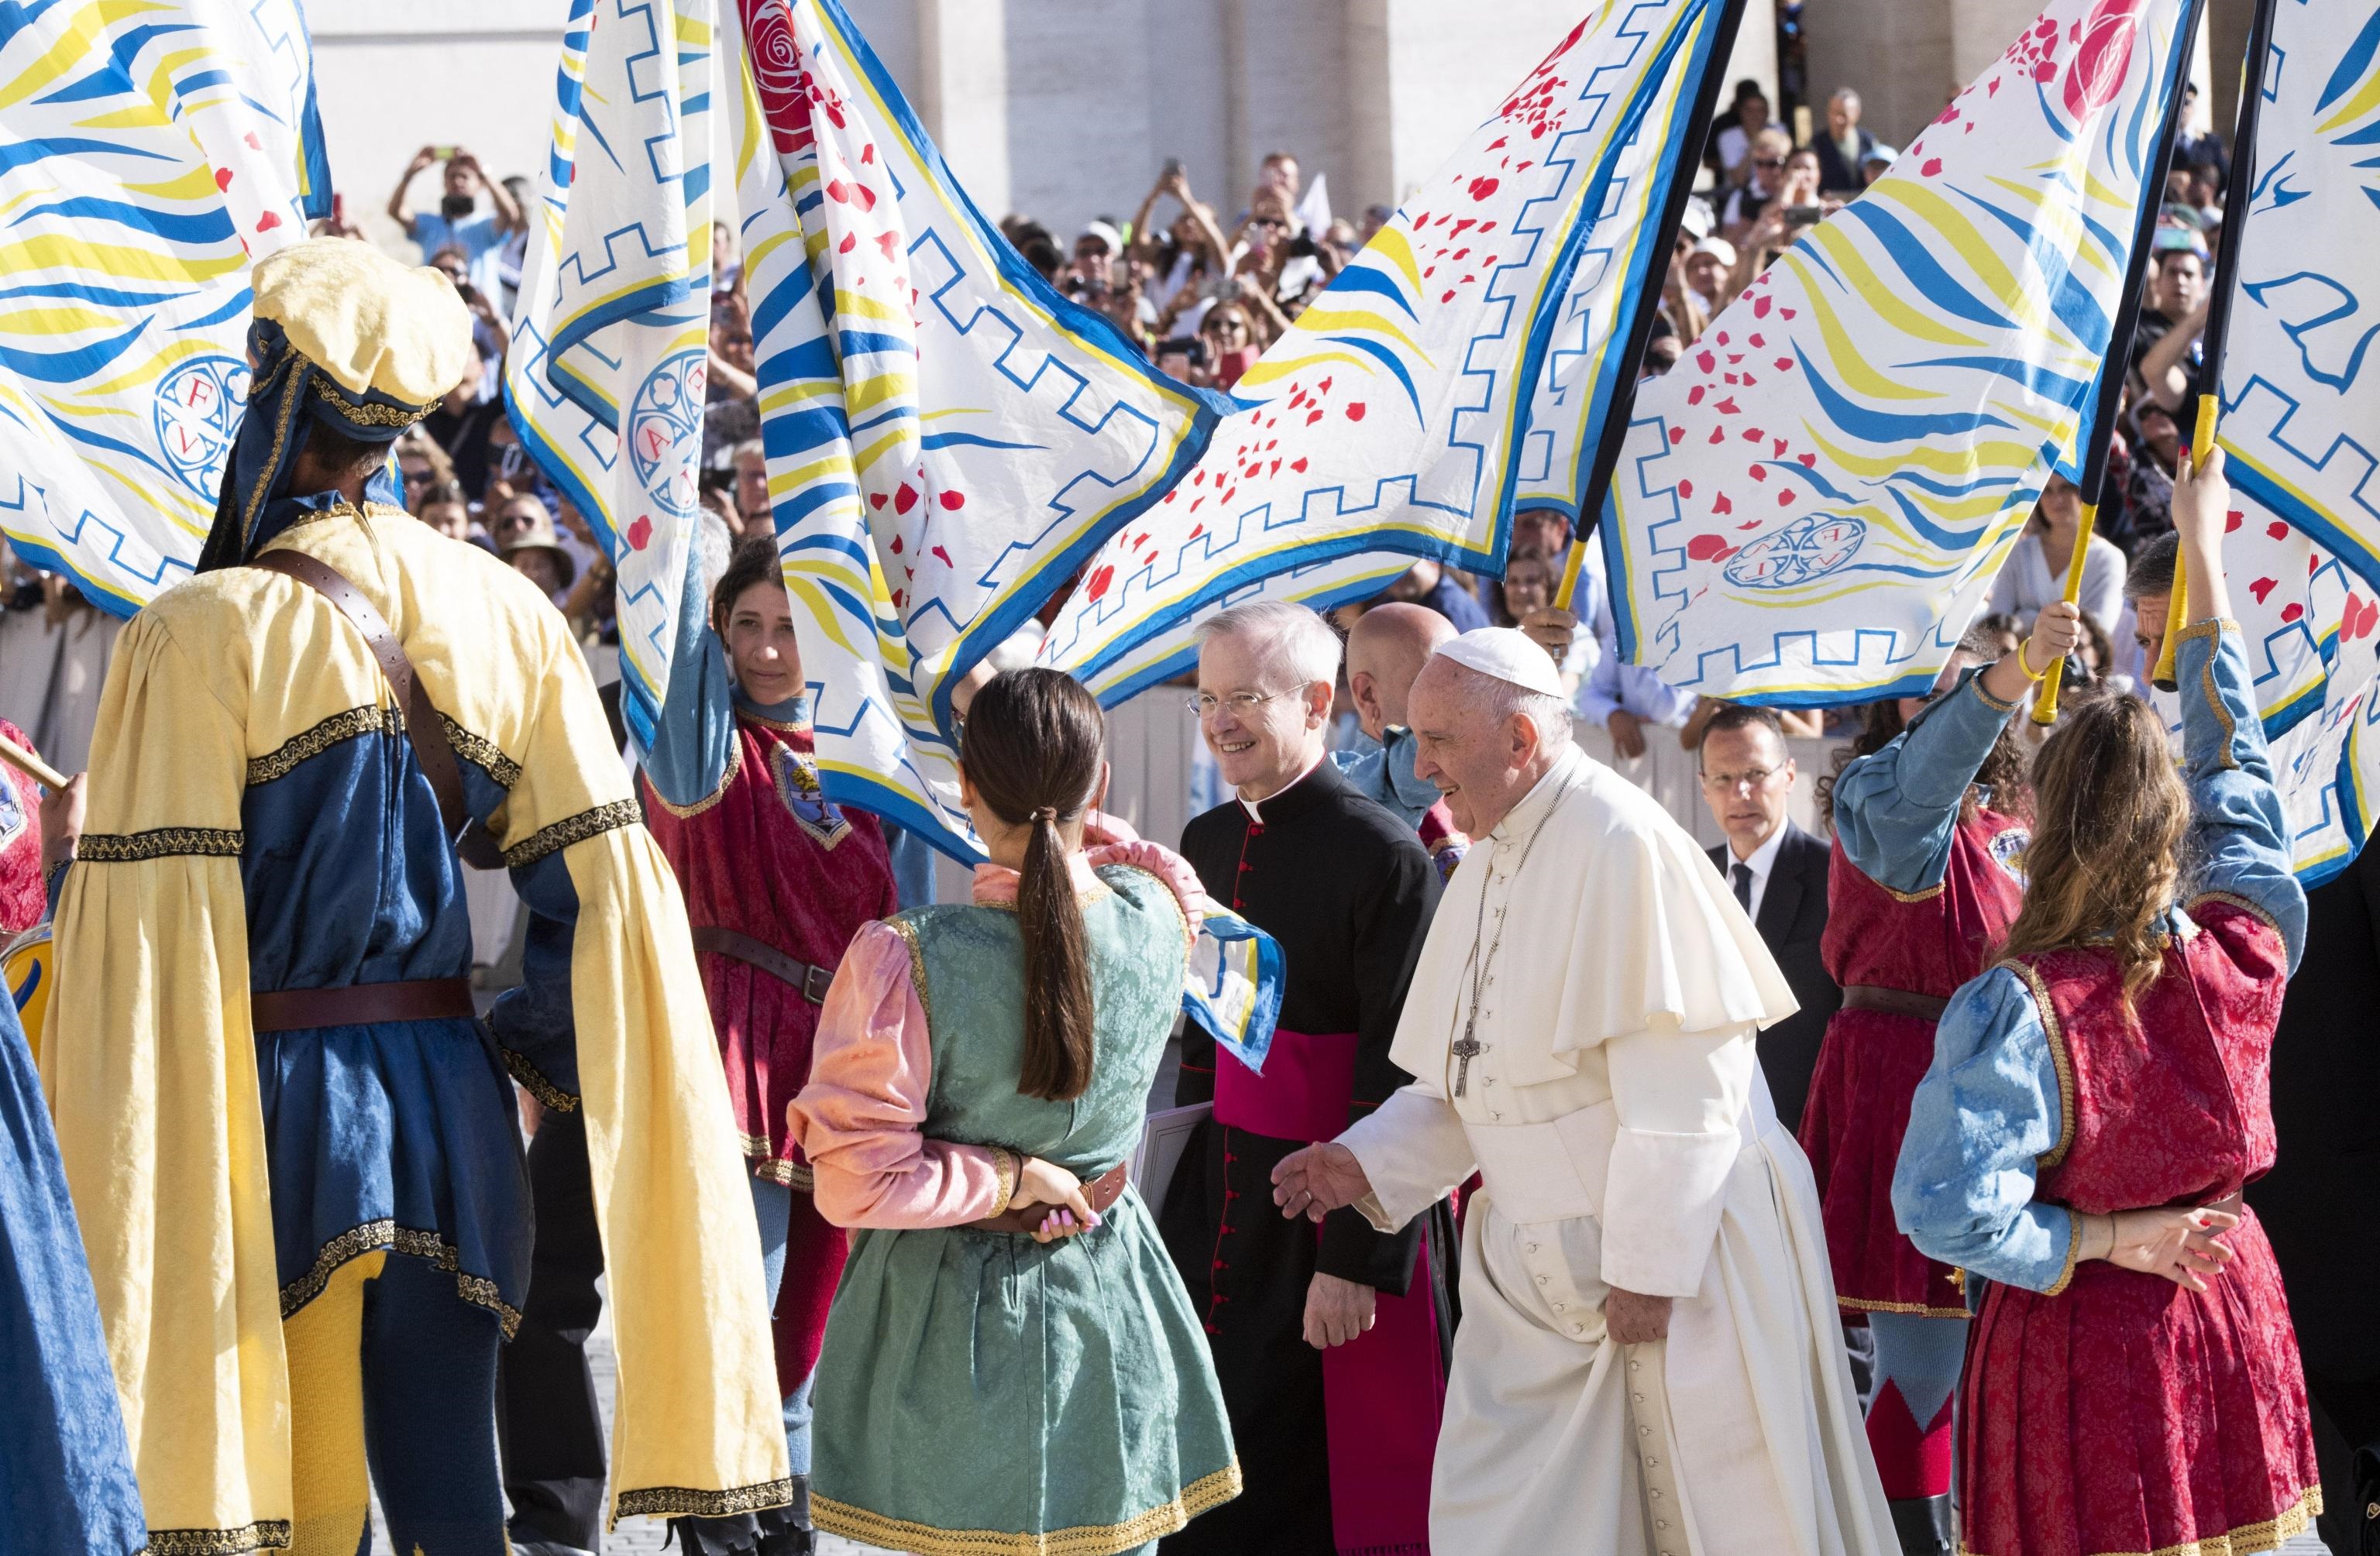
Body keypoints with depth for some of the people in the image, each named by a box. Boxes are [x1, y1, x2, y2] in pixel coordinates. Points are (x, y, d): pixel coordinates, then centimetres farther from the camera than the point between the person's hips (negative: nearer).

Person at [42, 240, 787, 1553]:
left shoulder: (202, 637, -11)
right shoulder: (504, 619, 2)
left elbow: (149, 926, -14)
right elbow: (602, 889, 1)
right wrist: (521, 1055, 12)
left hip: (273, 1117, -4)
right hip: (447, 1114, 4)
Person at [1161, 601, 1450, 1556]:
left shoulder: (1384, 857, -15)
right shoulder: (1209, 843, 8)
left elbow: (1395, 1075, -16)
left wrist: (1355, 1259, -17)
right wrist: (1185, 1184, 18)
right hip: (1225, 1189, 7)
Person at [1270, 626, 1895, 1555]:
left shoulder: (1619, 844, -18)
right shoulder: (1489, 868, 10)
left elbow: (1681, 1085, -22)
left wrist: (1648, 1267, -21)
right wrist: (1368, 1165, 2)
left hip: (1668, 1250, -8)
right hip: (1536, 1266, 8)